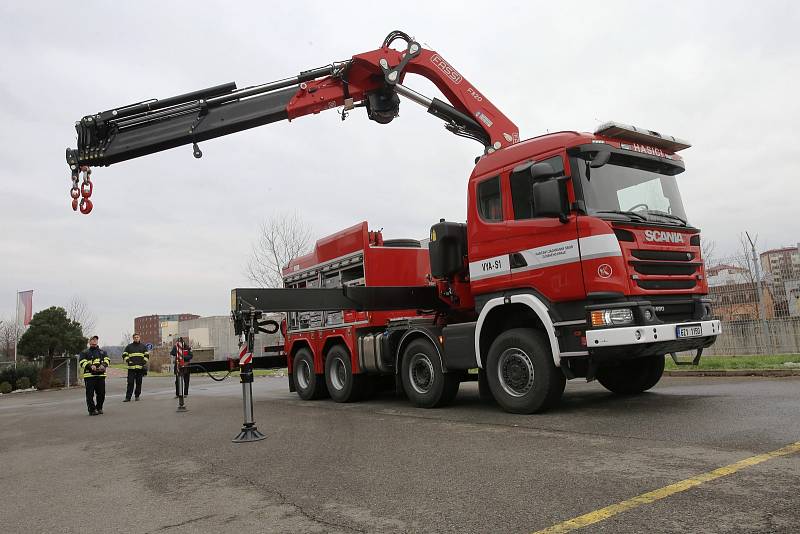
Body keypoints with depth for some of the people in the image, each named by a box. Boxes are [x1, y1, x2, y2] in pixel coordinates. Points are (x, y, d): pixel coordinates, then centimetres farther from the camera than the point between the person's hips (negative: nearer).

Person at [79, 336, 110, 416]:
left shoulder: (102, 352, 19)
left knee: (101, 393, 6)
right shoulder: (84, 353, 9)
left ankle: (99, 408, 21)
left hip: (101, 374, 3)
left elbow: (107, 359, 6)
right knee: (90, 393, -5)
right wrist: (90, 366, -22)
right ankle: (92, 410, 1)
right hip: (89, 375, -3)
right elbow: (82, 362, -5)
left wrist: (103, 365, -15)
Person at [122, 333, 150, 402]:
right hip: (131, 367, -1)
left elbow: (147, 355, 12)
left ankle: (137, 396, 16)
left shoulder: (143, 346, 11)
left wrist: (144, 362, -1)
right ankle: (128, 397, -4)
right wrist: (128, 361, -5)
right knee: (130, 382, -6)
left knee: (139, 382, 6)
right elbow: (124, 354, 9)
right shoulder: (129, 346, 8)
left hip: (140, 367, 1)